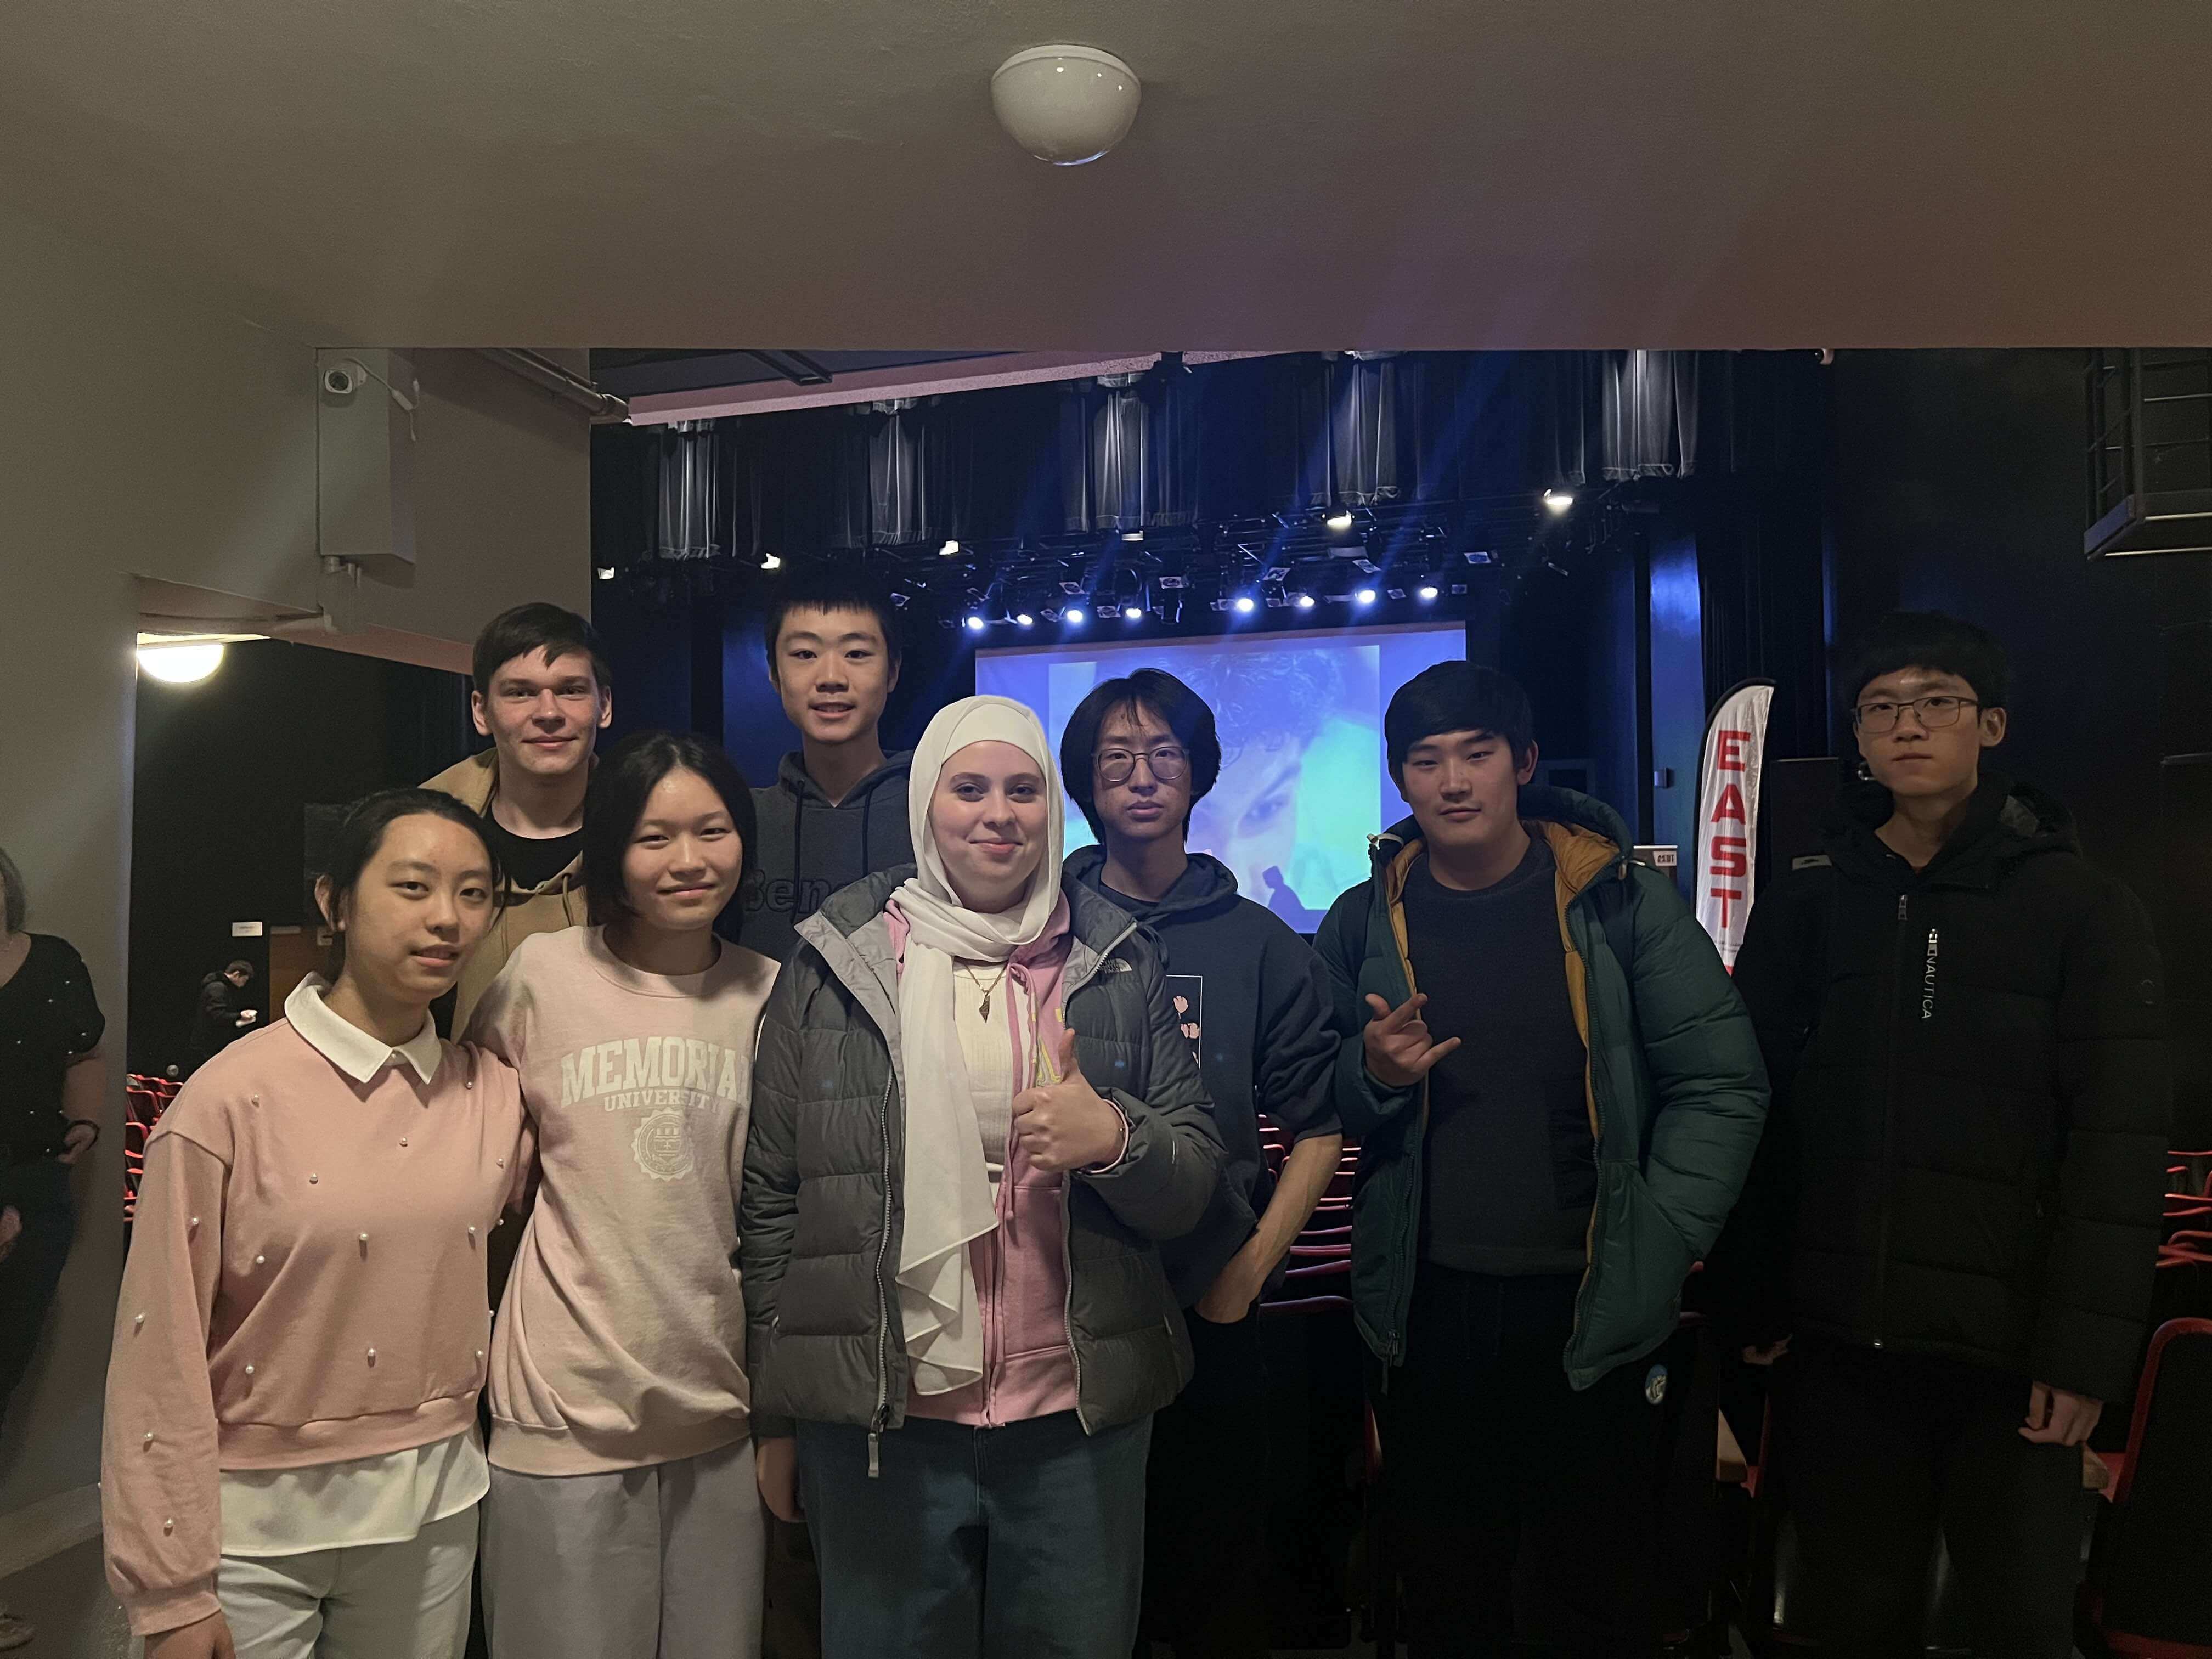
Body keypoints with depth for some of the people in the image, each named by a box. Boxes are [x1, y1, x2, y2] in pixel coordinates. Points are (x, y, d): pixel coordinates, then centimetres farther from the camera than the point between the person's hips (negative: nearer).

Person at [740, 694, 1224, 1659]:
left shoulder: (1121, 968, 3)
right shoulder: (834, 964, -1)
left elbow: (1193, 1186, 3)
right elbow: (770, 1199, 1)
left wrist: (1114, 1137, -19)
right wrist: (773, 1416, 3)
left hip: (1083, 1425, 1)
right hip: (877, 1422, -1)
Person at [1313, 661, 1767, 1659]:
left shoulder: (1622, 902, -3)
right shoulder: (1363, 924, 3)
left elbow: (1723, 1083, -2)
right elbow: (1317, 1112, 8)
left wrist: (1660, 1240, -8)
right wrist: (1374, 1076, -13)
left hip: (1591, 1314, -1)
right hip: (1426, 1318, 2)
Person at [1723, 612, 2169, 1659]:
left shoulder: (2082, 907, 0)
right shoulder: (1803, 908, 6)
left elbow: (2118, 1143, -6)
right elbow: (1760, 1121, 6)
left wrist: (2087, 1346, -11)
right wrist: (1758, 1303, 2)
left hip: (2008, 1347, -2)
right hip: (1840, 1341, 2)